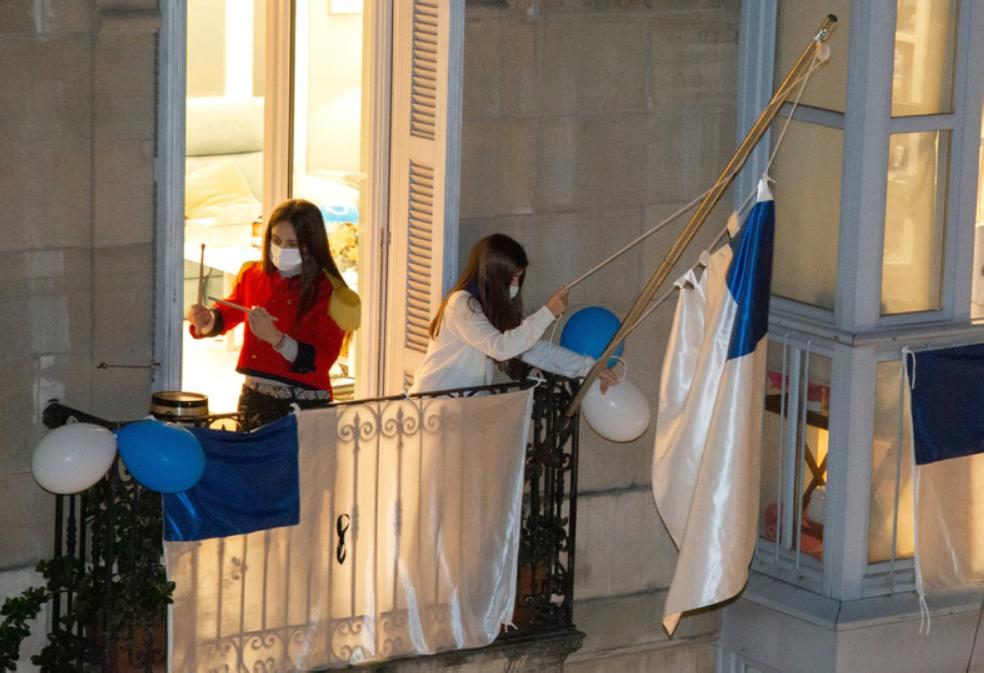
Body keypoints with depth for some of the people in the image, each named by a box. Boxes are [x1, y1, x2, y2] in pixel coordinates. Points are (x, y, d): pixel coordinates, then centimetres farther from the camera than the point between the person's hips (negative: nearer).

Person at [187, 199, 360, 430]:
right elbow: (230, 311, 23)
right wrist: (206, 320, 1)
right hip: (253, 399, 5)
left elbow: (320, 361, -18)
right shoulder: (253, 274, 5)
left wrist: (275, 337, -31)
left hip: (304, 407, -5)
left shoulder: (328, 292, -11)